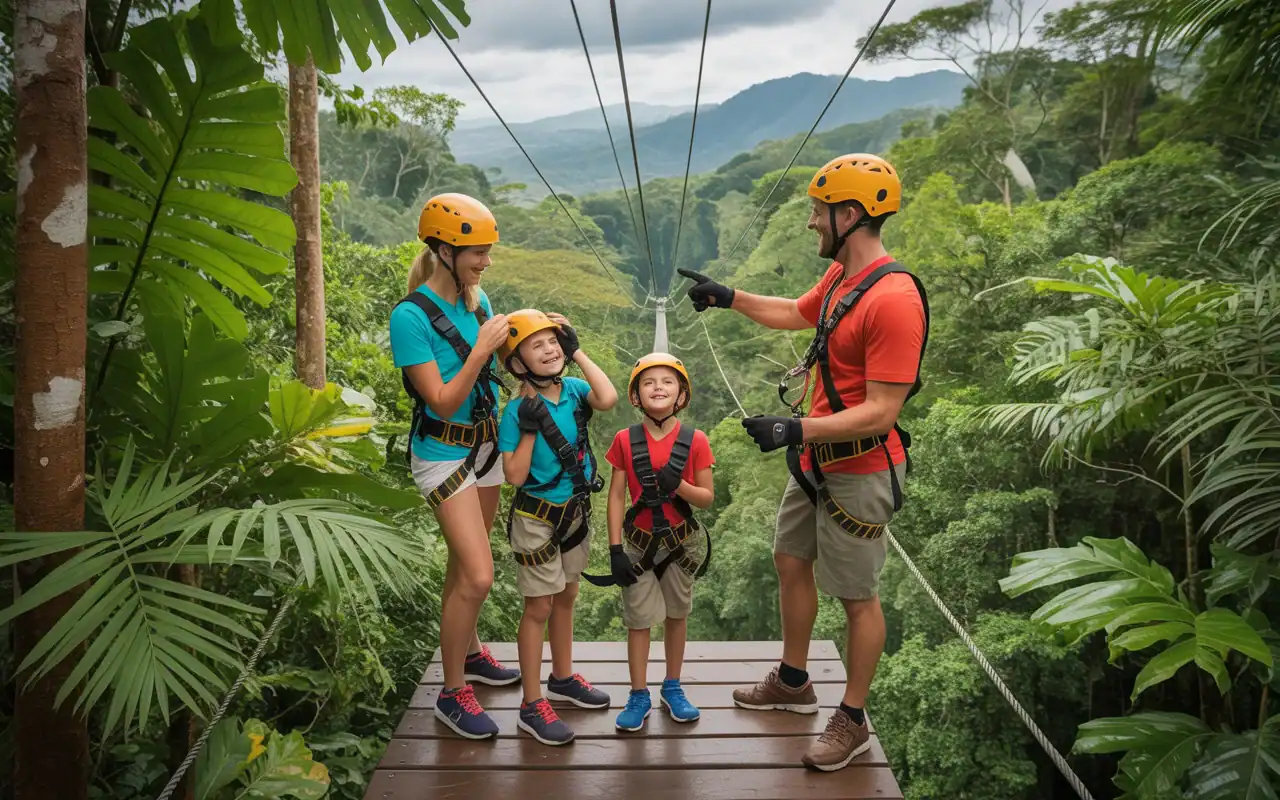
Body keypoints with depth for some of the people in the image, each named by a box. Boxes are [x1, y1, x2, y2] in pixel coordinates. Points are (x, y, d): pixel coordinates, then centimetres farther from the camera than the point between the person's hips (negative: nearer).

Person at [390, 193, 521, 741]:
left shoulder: (477, 299, 0)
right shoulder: (411, 316, -20)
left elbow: (500, 358, 15)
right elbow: (443, 403, -22)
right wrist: (481, 349, -28)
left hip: (485, 445, 7)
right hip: (443, 454, -7)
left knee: (464, 564, 21)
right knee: (478, 576, -10)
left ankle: (470, 653, 41)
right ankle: (452, 694, 6)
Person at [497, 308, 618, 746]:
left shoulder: (573, 390, -4)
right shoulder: (517, 411, -18)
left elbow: (608, 399, -26)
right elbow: (515, 475, -21)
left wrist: (579, 354, -18)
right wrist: (530, 429, -29)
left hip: (575, 511, 6)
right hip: (537, 518, -6)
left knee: (565, 597, 21)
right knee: (539, 607, 2)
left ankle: (562, 677, 40)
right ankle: (532, 706, 13)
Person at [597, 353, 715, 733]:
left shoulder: (695, 441, -9)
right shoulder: (625, 440, -8)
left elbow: (707, 498, -5)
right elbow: (616, 496, -5)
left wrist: (678, 485, -25)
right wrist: (615, 549, -8)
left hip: (679, 541, 1)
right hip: (638, 541, -1)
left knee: (676, 614, 14)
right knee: (639, 618, 4)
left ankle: (672, 688, 31)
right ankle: (639, 696, 18)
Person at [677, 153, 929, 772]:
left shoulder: (893, 299, -26)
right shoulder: (840, 275, 3)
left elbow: (881, 411, -28)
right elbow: (795, 314, 25)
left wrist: (797, 429, -33)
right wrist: (730, 297, 19)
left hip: (859, 472, -10)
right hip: (816, 460, 10)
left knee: (856, 597, 5)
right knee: (791, 562, 21)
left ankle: (852, 721, 24)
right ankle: (793, 682, 41)